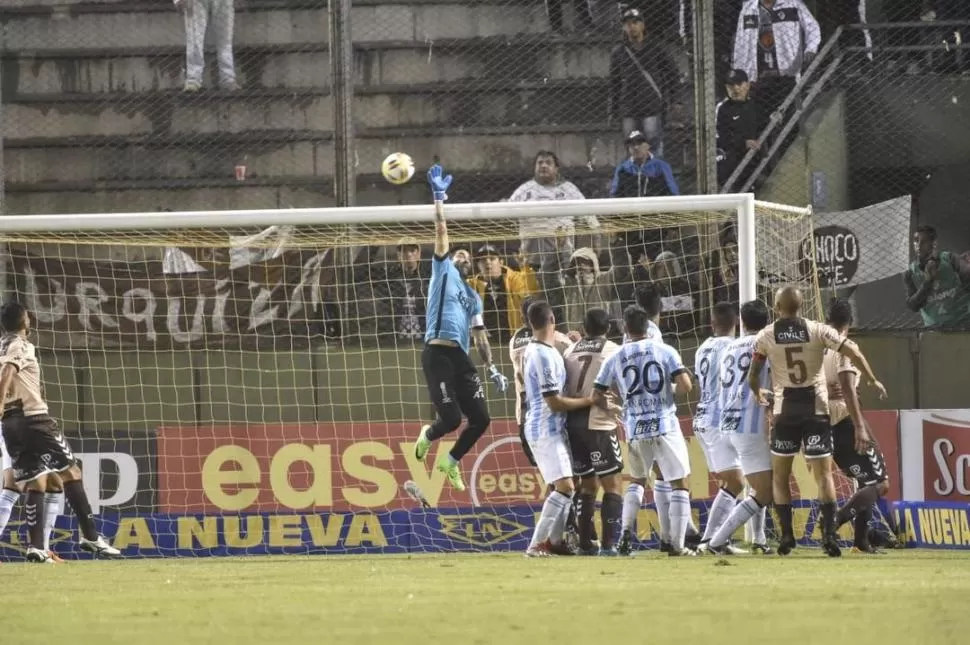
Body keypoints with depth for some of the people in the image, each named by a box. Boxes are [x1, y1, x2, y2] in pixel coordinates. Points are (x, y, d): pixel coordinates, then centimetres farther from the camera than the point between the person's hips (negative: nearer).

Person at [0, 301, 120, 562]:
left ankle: (36, 546, -5)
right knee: (70, 471, -1)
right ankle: (90, 535, -5)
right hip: (34, 418, -7)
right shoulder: (21, 346, -5)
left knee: (34, 482, 7)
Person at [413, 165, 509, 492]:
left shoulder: (473, 297, 25)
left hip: (462, 358, 6)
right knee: (451, 418, -13)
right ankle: (428, 435, 22)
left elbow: (480, 336, 22)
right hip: (438, 353, -6)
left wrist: (492, 368, 12)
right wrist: (439, 198, 0)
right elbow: (441, 232, 5)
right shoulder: (443, 271, 12)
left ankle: (451, 460, 23)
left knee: (481, 419, -1)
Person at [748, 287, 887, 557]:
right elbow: (854, 352, -6)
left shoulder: (765, 337, -1)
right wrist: (872, 381, 7)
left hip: (785, 410, 0)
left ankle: (786, 534, 5)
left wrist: (758, 393, 26)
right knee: (823, 473, 1)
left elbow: (752, 377, 4)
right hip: (816, 409, 0)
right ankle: (829, 533, -11)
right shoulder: (818, 331, -2)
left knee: (780, 475, 13)